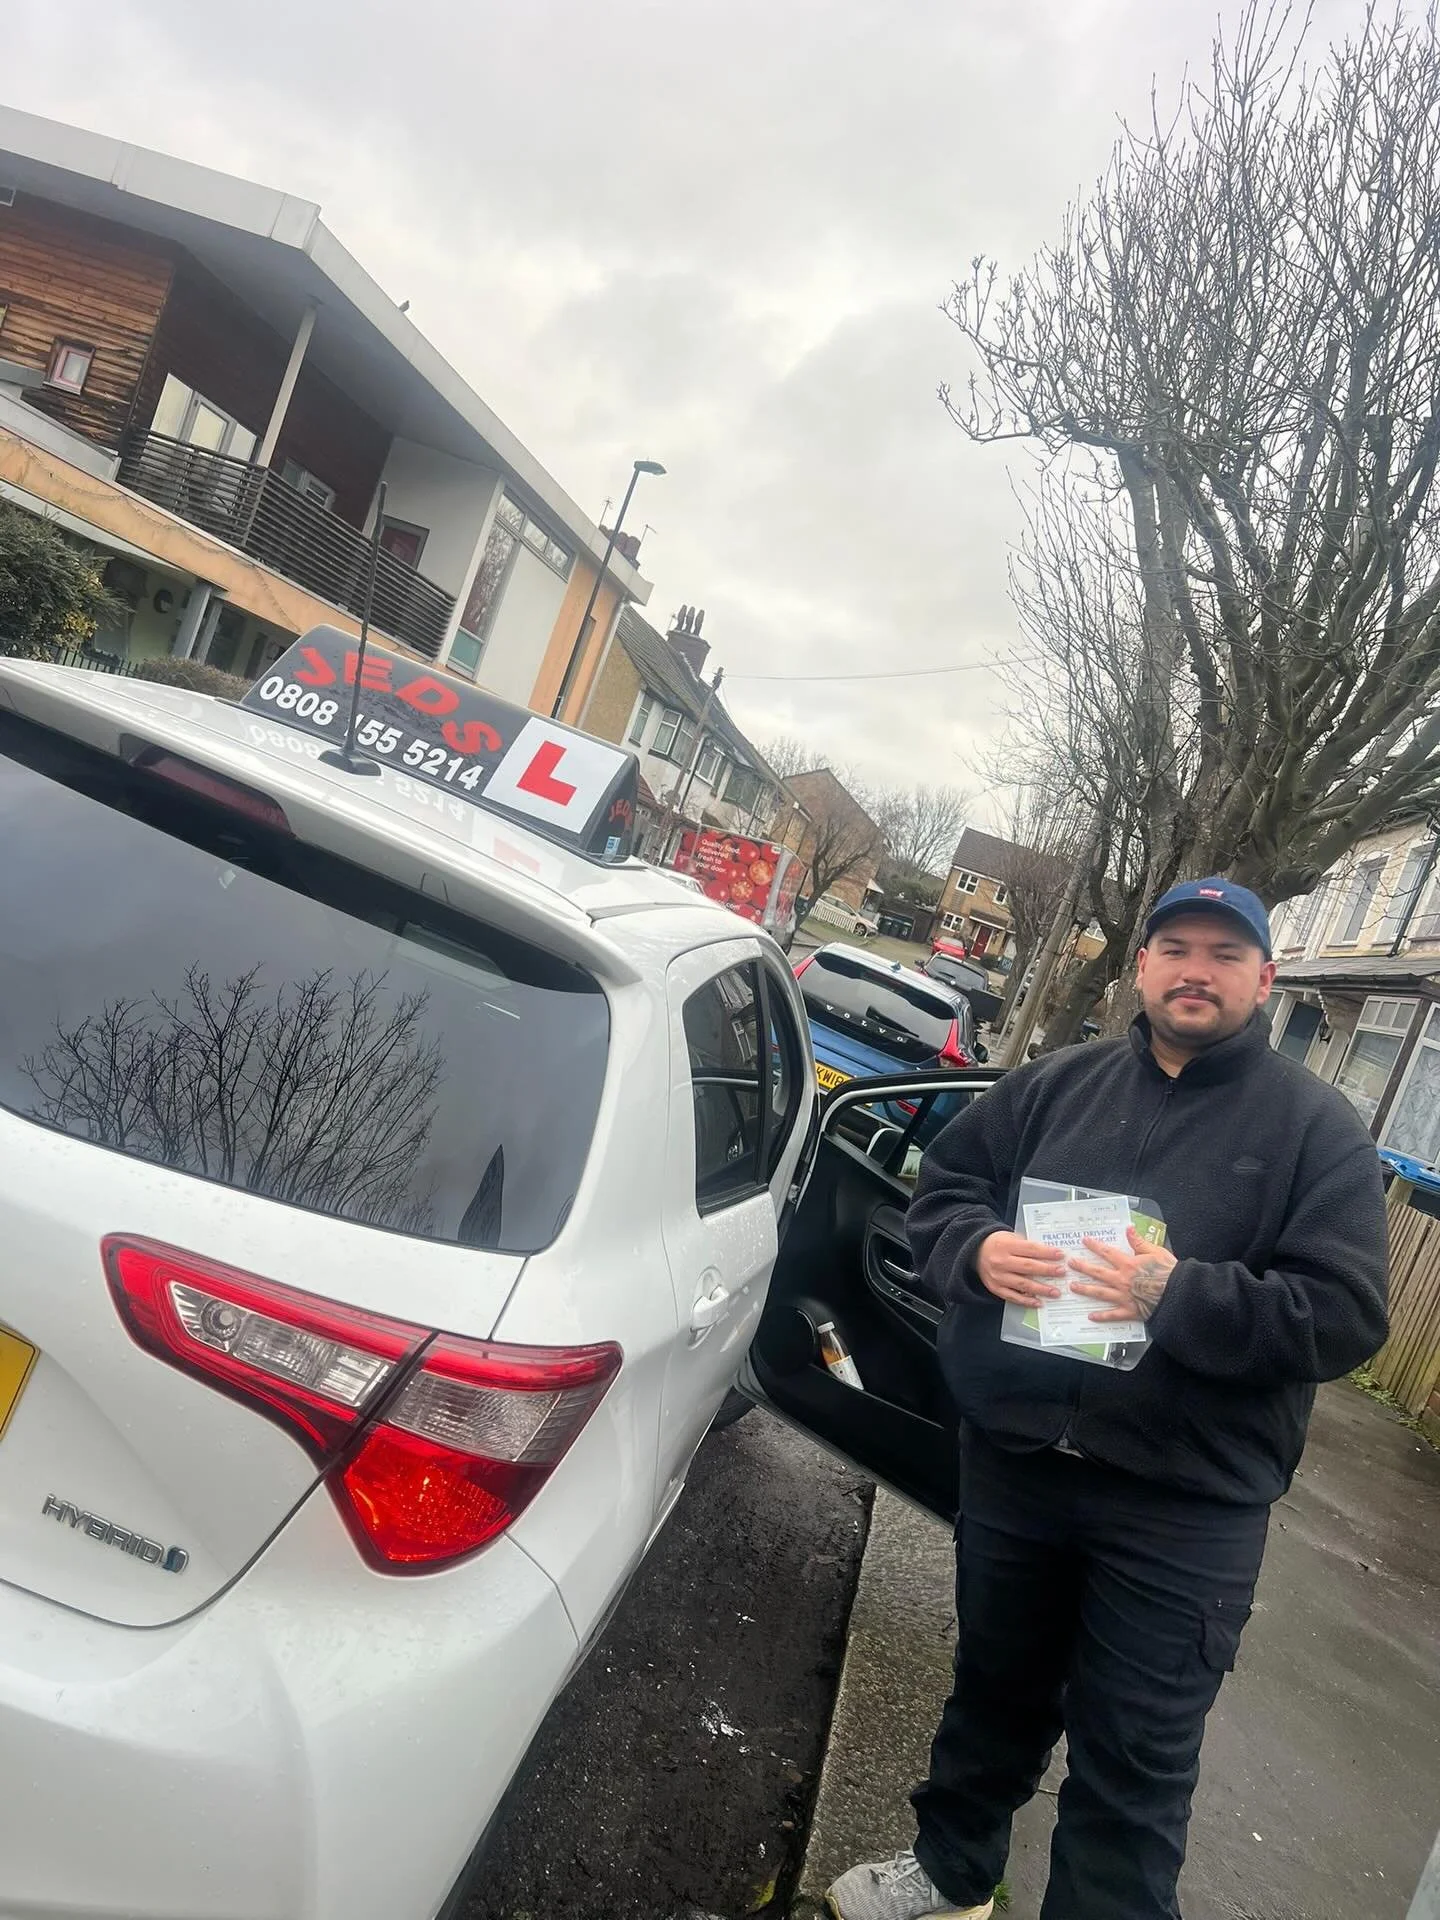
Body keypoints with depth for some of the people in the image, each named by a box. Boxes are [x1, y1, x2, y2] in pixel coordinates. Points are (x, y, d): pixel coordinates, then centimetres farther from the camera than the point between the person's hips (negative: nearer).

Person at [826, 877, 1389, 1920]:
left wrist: (1183, 1297, -26)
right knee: (997, 1689, 24)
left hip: (1182, 1510, -3)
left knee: (1134, 1763, 8)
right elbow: (940, 1188, 8)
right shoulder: (1058, 1083, 4)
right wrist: (977, 1248, -15)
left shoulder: (1319, 1127, -5)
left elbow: (1346, 1316, -12)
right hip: (1014, 1462, 4)